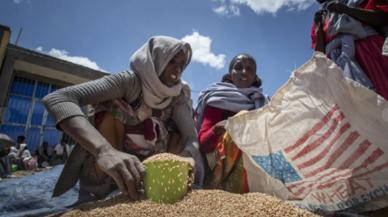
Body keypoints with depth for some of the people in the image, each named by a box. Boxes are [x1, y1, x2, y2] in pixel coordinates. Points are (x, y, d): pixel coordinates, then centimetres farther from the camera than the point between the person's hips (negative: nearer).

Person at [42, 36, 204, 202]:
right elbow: (56, 99, -38)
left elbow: (191, 136, -24)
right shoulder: (130, 81, -26)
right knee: (113, 109, -28)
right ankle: (96, 193, -22)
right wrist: (104, 150, -54)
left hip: (148, 159, 3)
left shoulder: (179, 94, -14)